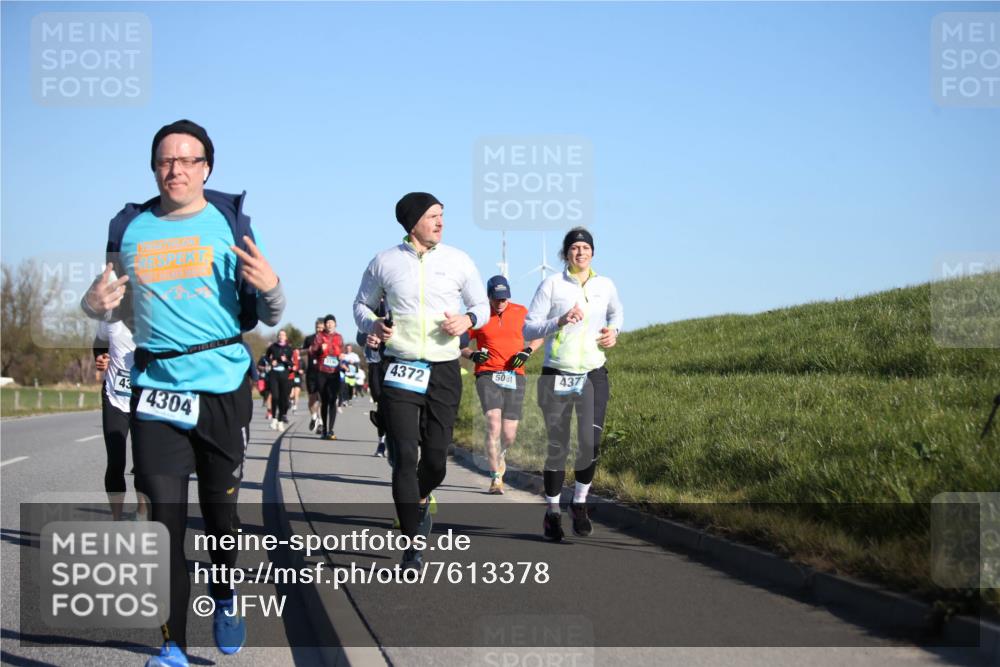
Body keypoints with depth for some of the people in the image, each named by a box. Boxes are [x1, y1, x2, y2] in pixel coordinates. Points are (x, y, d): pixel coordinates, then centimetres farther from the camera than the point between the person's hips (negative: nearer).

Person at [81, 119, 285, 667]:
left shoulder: (229, 221, 3)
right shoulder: (129, 229, 7)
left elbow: (268, 318, 5)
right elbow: (118, 307, 18)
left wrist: (271, 288, -17)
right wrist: (96, 304, -6)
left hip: (224, 387, -1)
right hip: (156, 389, 1)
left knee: (220, 508, 9)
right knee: (165, 518, -3)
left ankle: (225, 596, 37)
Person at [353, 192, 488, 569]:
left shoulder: (458, 261, 3)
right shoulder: (384, 262, 2)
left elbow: (481, 305, 12)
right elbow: (362, 305, 14)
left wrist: (468, 319, -10)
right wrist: (373, 325, -8)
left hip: (444, 371, 2)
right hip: (399, 370, -1)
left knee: (436, 458, 4)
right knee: (405, 457, -9)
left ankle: (421, 500, 40)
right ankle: (413, 546, -3)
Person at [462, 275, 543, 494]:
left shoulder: (520, 312, 7)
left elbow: (539, 336, 20)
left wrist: (527, 351, 1)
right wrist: (472, 355, -12)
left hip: (514, 377, 2)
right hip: (487, 375, -2)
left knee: (509, 436, 1)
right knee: (493, 424, -20)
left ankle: (500, 454, 37)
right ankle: (496, 478, -12)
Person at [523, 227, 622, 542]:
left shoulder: (605, 286, 7)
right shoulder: (551, 284, -3)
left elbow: (616, 312, 29)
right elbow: (528, 329, -4)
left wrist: (613, 331, 8)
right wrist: (559, 321, -19)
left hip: (593, 376, 2)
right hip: (557, 376, -2)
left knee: (591, 445, -10)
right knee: (557, 448, 1)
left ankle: (579, 503, 12)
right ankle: (552, 512, 16)